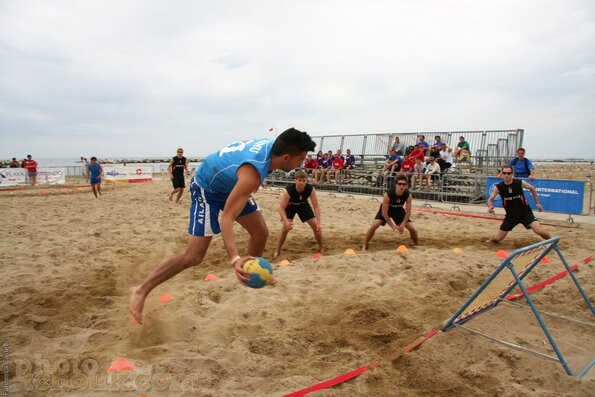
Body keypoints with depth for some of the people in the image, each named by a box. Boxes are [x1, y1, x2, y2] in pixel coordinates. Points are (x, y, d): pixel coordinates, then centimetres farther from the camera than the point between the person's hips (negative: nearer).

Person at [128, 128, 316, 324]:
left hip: (230, 183, 9)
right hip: (207, 187, -8)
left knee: (261, 232, 8)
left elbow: (247, 142, 8)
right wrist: (235, 259, -54)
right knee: (194, 256, -13)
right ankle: (140, 291, 1)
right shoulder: (252, 174, -41)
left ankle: (252, 276, 33)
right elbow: (226, 218, -42)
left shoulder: (273, 144, -17)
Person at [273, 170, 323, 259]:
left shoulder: (311, 189, -32)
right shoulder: (288, 191, -39)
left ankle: (321, 247, 21)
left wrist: (318, 223, -34)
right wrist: (286, 221, -47)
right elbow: (281, 208, -32)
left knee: (316, 226, -3)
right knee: (286, 227, -19)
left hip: (303, 205, 3)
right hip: (290, 206, -2)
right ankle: (277, 251, 0)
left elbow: (316, 206, -26)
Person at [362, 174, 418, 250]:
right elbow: (384, 212, -28)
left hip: (399, 210, 3)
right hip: (385, 209, -3)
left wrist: (402, 225, -26)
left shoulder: (408, 195, -28)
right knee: (375, 225, -23)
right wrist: (392, 225, -27)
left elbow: (408, 212, -17)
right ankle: (364, 245, -8)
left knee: (412, 228, -5)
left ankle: (417, 245, 22)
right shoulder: (388, 194, -36)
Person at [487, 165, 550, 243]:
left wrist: (537, 203, 8)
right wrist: (490, 206, -35)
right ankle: (489, 241, 36)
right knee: (498, 238, 1)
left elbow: (532, 188, 6)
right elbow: (490, 199, -11)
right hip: (511, 215, 1)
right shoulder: (498, 187, -13)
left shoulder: (520, 183, -13)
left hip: (525, 212, -1)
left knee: (540, 231, -18)